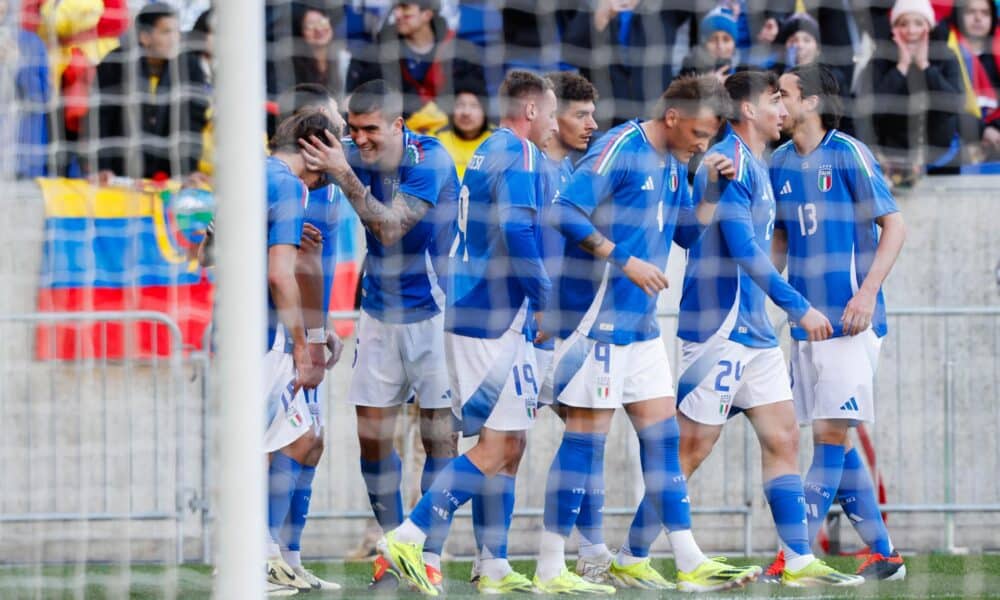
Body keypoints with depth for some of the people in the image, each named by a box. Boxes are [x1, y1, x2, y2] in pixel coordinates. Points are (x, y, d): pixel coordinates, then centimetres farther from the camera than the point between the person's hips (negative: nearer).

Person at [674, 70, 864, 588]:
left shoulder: (756, 165, 17)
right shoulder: (730, 161, -14)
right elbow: (741, 248, -21)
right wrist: (798, 307, -21)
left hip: (752, 328, 10)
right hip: (719, 328, -10)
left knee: (782, 439, 6)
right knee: (692, 447, -7)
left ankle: (799, 561, 7)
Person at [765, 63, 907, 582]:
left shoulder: (848, 154, -8)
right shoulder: (780, 163, 11)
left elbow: (894, 226, -7)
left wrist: (868, 291, -16)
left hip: (848, 320, -7)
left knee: (830, 435, -9)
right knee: (835, 442, 7)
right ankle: (883, 555, 15)